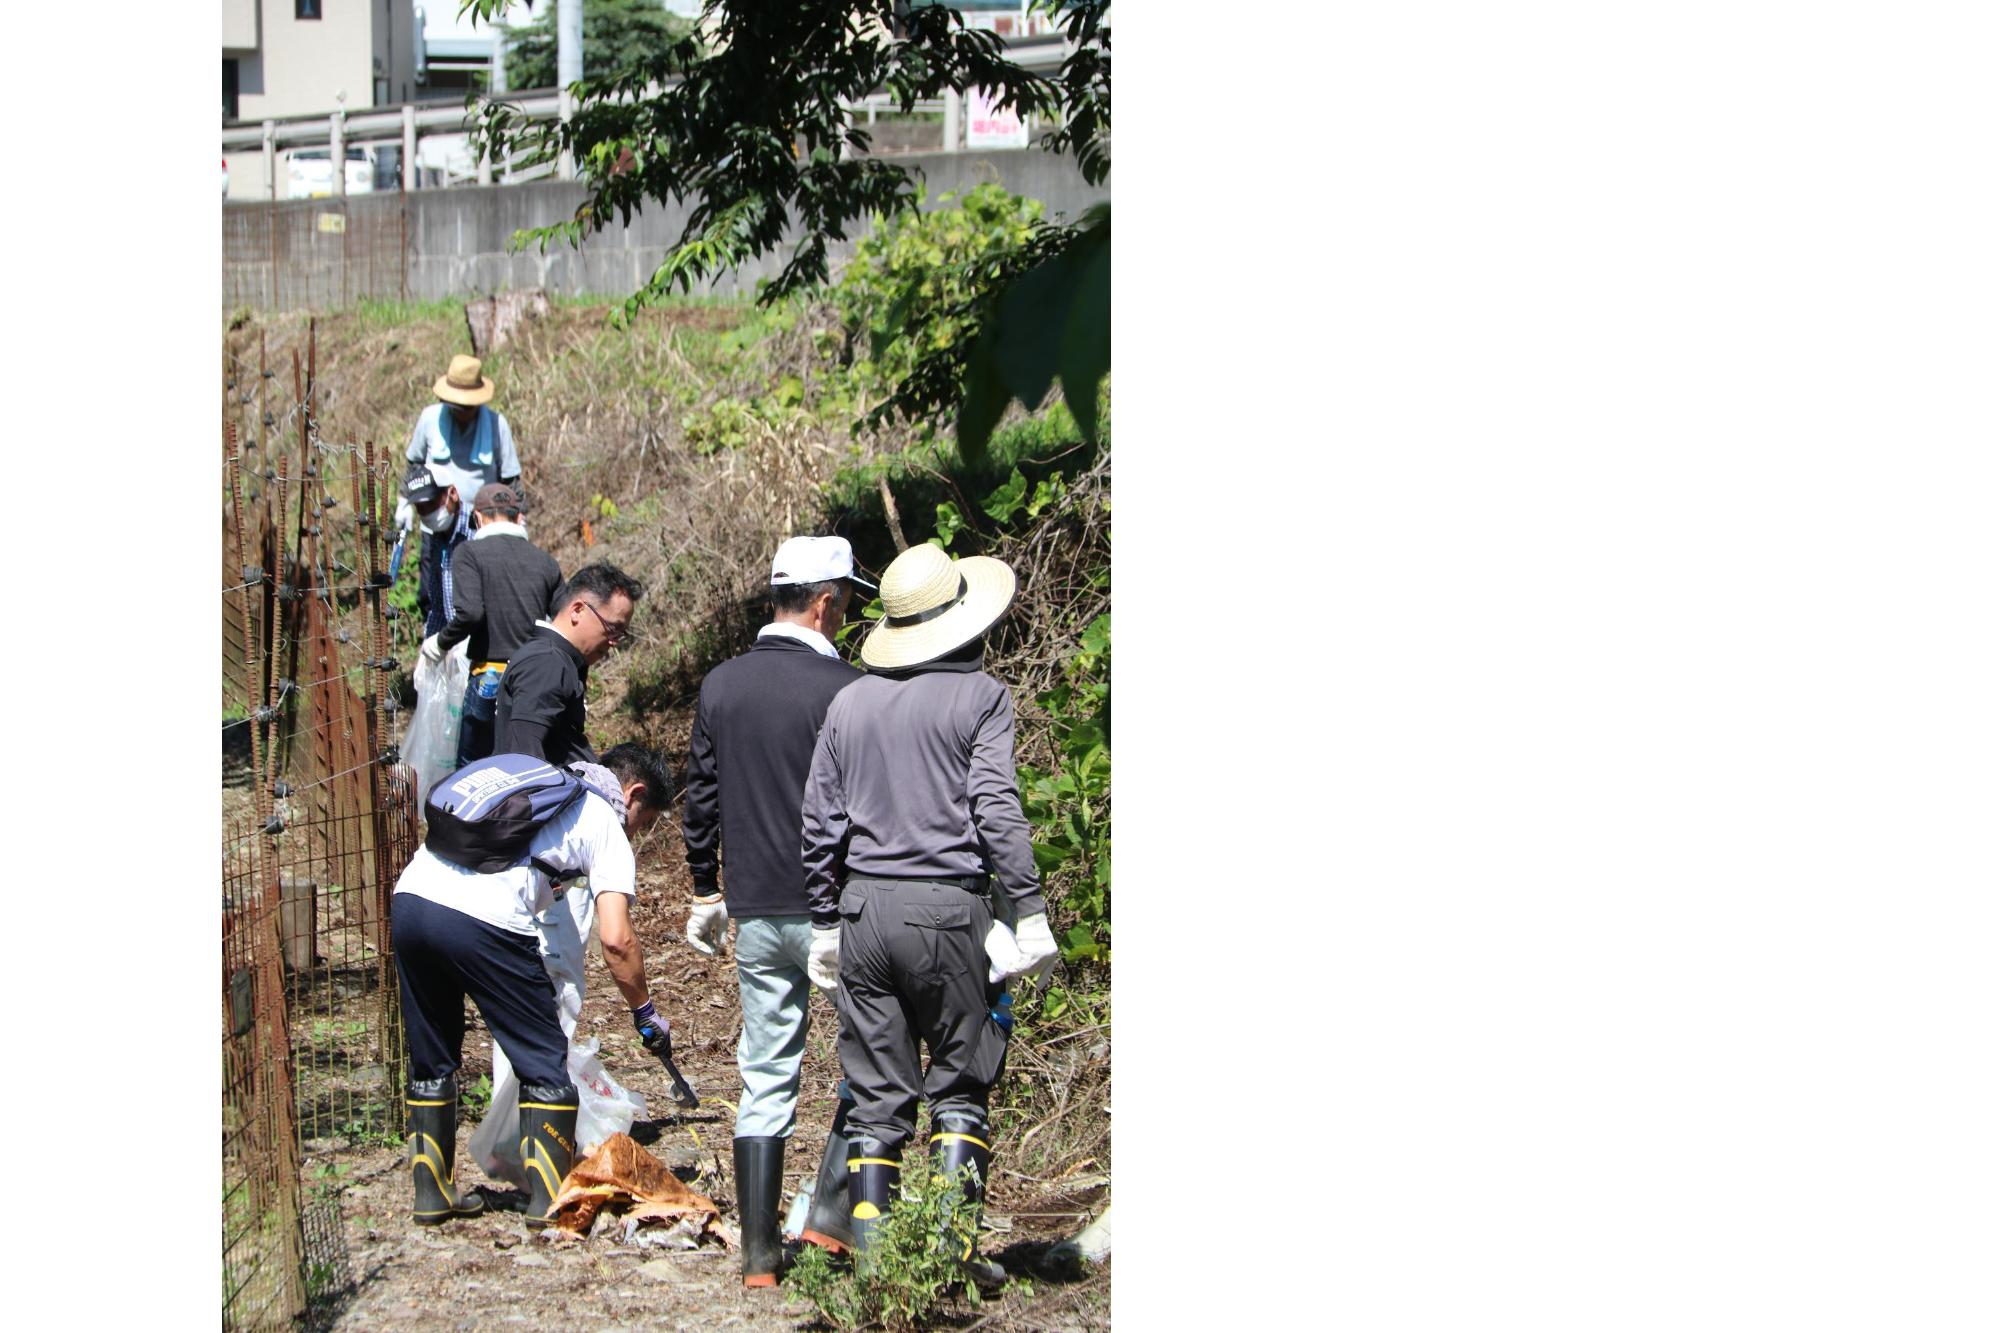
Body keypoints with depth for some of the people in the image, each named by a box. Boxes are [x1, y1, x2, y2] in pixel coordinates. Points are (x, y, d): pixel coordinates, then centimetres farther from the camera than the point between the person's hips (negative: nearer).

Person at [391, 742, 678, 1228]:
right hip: (482, 919, -7)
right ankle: (550, 1198, 10)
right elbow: (615, 939, 2)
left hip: (409, 894, 7)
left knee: (431, 1060, 21)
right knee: (544, 1059, 9)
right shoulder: (606, 825, 12)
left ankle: (432, 1194, 27)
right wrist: (645, 1011, 16)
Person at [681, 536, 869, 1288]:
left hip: (755, 913, 5)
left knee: (764, 1079, 9)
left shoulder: (720, 686, 6)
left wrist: (706, 893, 23)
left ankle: (758, 1255, 8)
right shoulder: (844, 690, -12)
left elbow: (701, 801, 13)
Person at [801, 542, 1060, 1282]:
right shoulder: (979, 695, -3)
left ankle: (870, 1251, 4)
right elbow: (996, 809, -10)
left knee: (877, 1093, 7)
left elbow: (820, 822, 12)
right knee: (961, 1083, 6)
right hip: (948, 908, -4)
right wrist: (1028, 909, -7)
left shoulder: (849, 701, 11)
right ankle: (953, 1245, -2)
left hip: (864, 908, 4)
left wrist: (825, 921, 20)